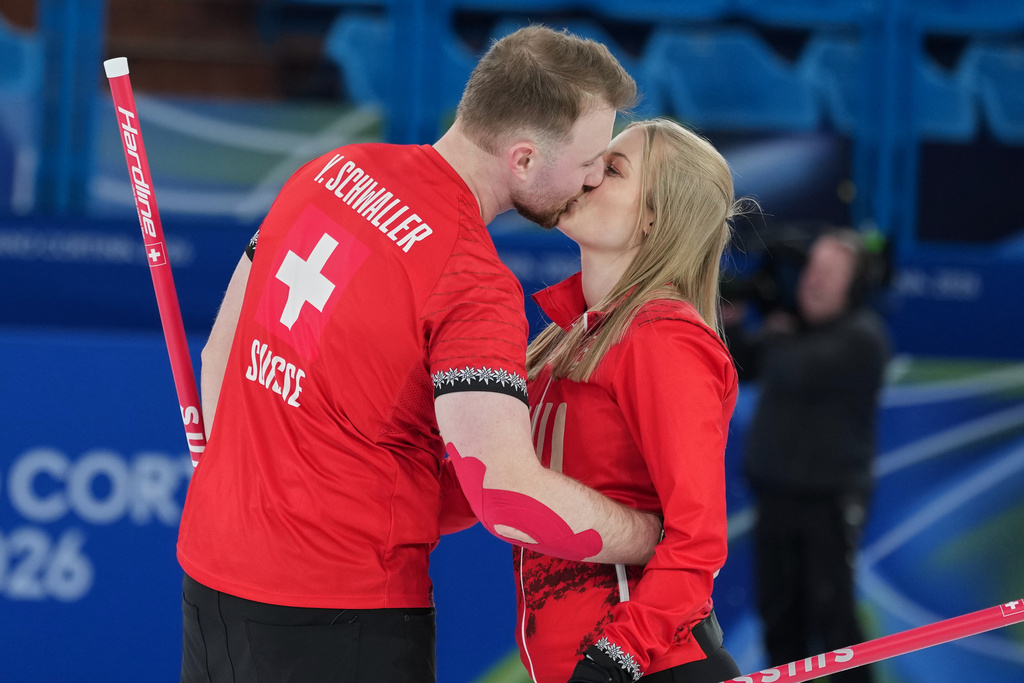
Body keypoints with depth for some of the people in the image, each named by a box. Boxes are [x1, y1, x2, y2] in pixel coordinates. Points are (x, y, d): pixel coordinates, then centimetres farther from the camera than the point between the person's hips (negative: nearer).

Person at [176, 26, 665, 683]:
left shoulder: (333, 171, 4)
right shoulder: (475, 285, -20)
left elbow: (221, 353, 15)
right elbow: (508, 495, -27)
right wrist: (663, 539, -13)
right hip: (340, 611, -8)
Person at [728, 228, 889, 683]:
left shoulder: (861, 336, -13)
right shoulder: (800, 325, 12)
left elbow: (797, 372, -26)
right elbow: (742, 365, 15)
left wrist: (776, 337, -7)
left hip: (829, 500, -7)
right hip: (776, 494, 7)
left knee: (832, 614, -8)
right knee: (779, 612, 10)